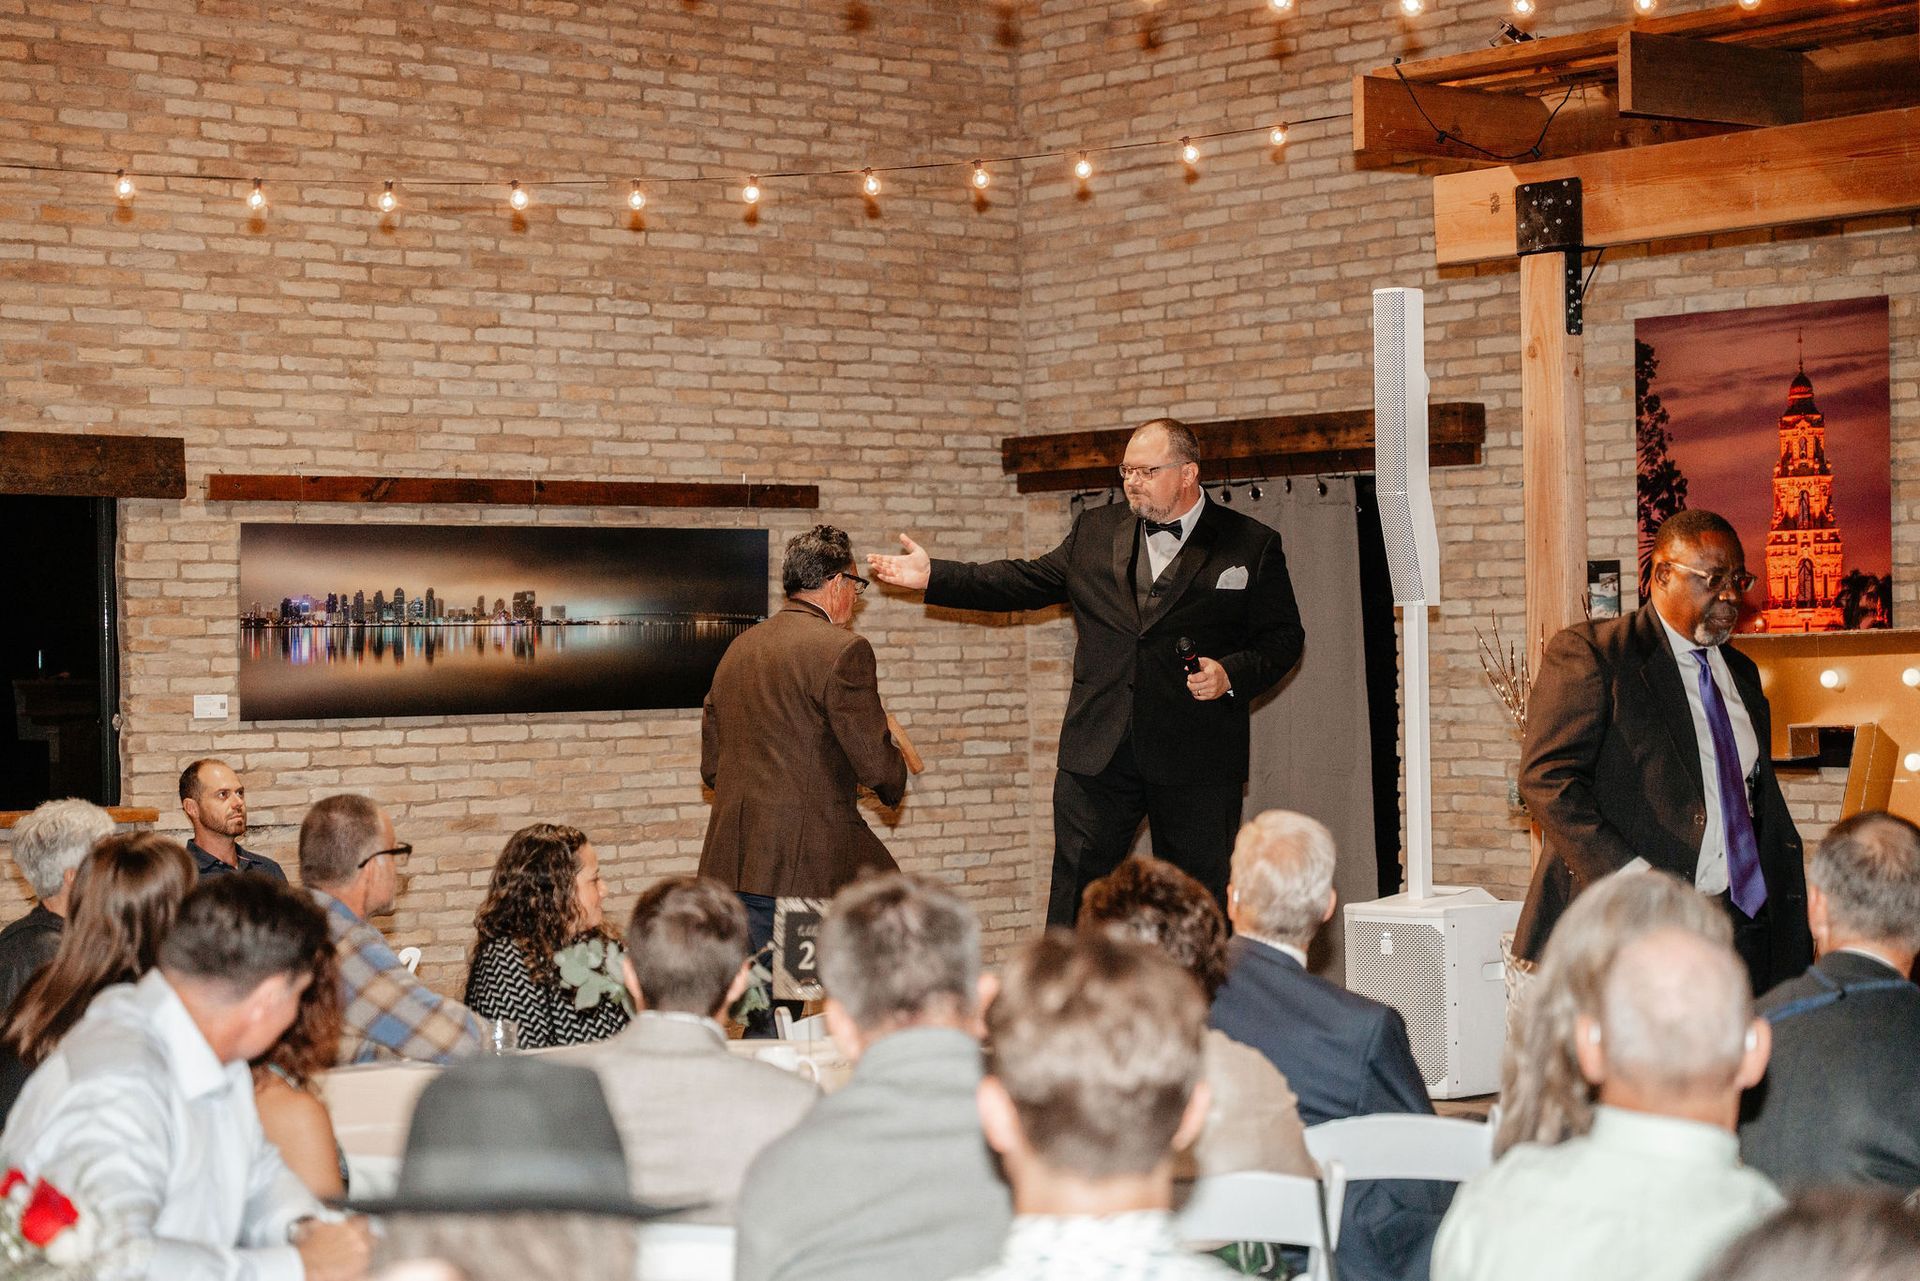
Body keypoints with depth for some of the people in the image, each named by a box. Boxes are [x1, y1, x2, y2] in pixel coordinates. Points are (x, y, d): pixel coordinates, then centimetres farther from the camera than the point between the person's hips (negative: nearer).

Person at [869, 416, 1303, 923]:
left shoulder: (1252, 546, 2)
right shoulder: (1096, 531, 12)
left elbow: (1283, 636, 4)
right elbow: (1026, 582, 15)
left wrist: (1232, 674, -14)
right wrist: (934, 576, 7)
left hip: (1198, 761, -3)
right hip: (1099, 751, 3)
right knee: (1075, 892, 2)